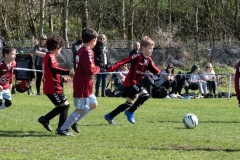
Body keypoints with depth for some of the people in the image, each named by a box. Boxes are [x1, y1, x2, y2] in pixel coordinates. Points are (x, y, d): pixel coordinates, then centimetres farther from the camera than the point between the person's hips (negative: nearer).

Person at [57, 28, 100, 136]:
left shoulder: (81, 50, 12)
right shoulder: (88, 52, -18)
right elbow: (90, 69, -24)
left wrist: (94, 68, 6)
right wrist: (98, 69, -5)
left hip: (80, 83, 10)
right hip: (83, 85, -10)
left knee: (93, 104, 18)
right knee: (80, 109, -3)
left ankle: (72, 121, 19)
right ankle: (62, 129, 2)